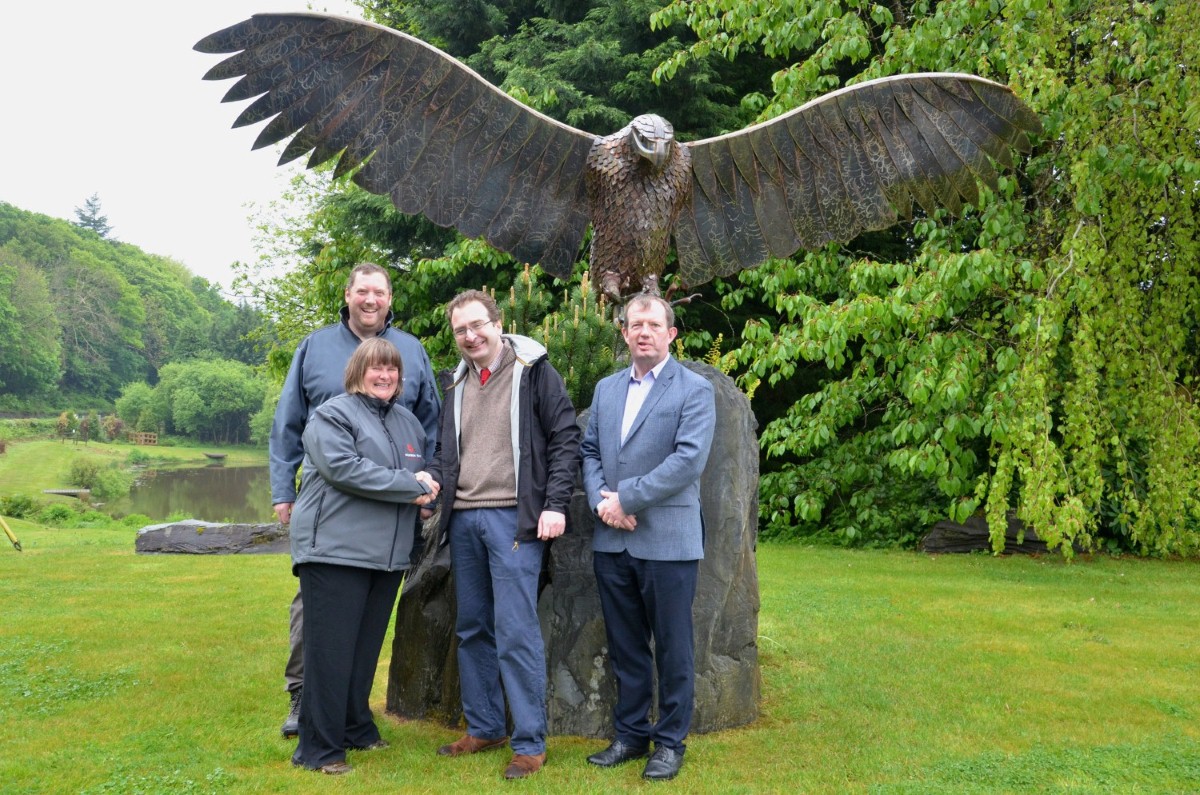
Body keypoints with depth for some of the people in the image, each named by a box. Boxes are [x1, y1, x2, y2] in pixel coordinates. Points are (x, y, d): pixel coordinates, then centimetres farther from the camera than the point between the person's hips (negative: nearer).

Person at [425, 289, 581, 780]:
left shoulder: (534, 371, -2)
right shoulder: (458, 384, 16)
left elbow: (565, 438, -5)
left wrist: (555, 505, -13)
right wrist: (430, 479, -1)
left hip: (513, 517, -6)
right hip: (464, 519, 6)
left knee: (516, 632, -7)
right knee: (472, 628, 12)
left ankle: (529, 743, 3)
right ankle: (484, 728, 26)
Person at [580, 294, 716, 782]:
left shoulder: (695, 390, -4)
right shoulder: (606, 389, 14)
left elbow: (689, 459, -15)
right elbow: (590, 451, 13)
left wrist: (627, 497, -15)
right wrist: (600, 501, -6)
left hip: (666, 540, -5)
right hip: (611, 540, 5)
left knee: (672, 646, 6)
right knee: (624, 645, 14)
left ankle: (670, 741, 19)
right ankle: (630, 734, 27)